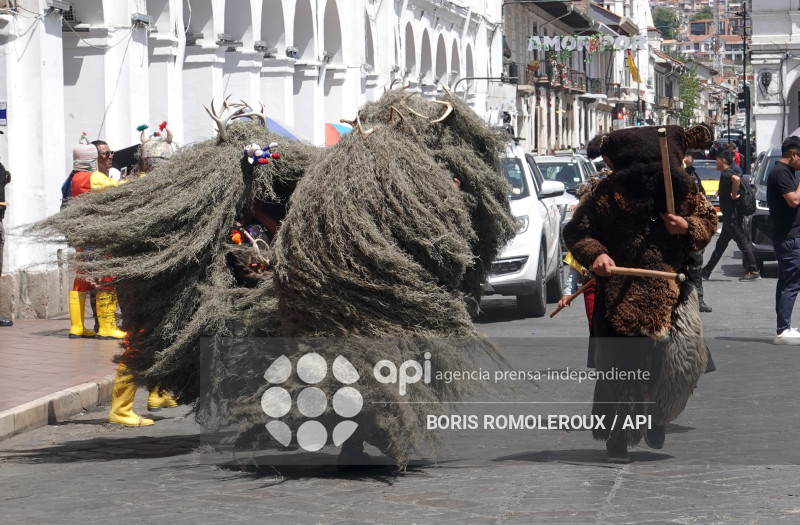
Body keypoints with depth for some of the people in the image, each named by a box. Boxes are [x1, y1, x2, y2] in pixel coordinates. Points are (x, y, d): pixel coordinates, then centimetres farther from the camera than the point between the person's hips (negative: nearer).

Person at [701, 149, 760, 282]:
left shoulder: (725, 174, -16)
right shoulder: (727, 174, 15)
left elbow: (736, 179, -37)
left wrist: (734, 195, -26)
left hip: (732, 216, -10)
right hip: (730, 216, 10)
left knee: (742, 243, -7)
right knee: (720, 245, 14)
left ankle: (753, 272, -5)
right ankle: (706, 271, 21)